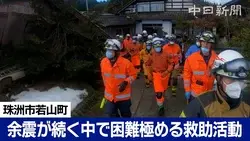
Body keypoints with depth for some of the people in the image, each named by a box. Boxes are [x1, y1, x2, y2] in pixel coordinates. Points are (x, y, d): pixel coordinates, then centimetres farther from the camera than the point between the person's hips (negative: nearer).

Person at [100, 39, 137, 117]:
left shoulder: (126, 63, -22)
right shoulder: (103, 62, -8)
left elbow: (133, 75, -8)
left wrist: (126, 82, -24)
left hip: (123, 96, -3)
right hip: (110, 95, 3)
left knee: (125, 114, 19)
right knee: (110, 115, 7)